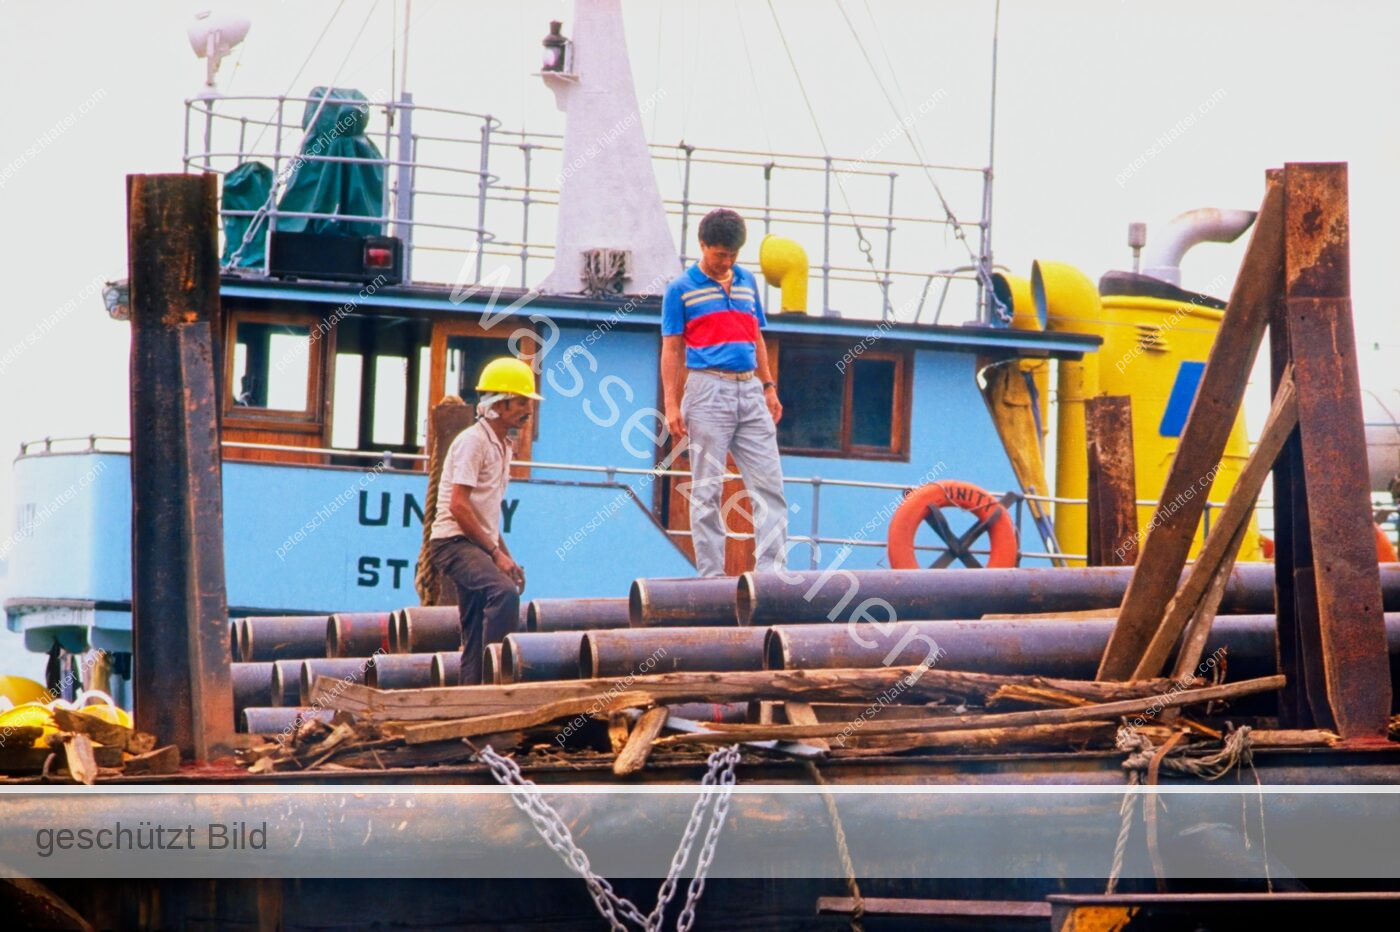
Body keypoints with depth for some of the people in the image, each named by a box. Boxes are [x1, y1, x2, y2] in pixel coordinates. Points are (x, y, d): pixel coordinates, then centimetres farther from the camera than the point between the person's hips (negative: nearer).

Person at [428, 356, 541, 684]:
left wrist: (507, 557, 17)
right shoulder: (473, 441, -11)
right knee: (504, 591, -32)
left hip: (478, 546, 10)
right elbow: (458, 506, -17)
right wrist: (496, 553, -16)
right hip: (454, 542, -10)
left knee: (475, 638, 6)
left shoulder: (502, 445, 19)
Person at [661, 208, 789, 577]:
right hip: (708, 390, -5)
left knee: (769, 483, -4)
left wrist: (768, 387, 14)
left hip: (750, 390, 5)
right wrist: (672, 406, -8)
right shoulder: (682, 289, 1)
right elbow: (672, 350, -1)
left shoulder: (747, 281, 16)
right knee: (707, 490, -2)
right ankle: (711, 577, 0)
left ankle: (771, 571, -6)